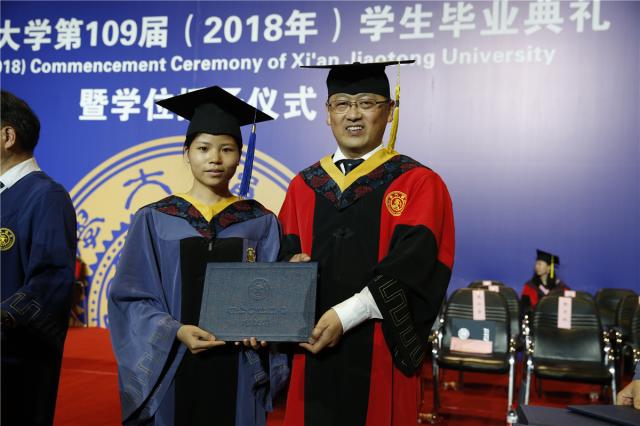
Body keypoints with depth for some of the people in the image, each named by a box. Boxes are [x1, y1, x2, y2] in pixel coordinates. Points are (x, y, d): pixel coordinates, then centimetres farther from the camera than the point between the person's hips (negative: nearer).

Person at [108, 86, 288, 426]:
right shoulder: (153, 220, 1)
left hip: (237, 371, 1)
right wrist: (175, 332, -18)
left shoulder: (261, 223, 3)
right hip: (170, 369, 0)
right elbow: (130, 297, -3)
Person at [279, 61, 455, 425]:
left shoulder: (418, 184, -3)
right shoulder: (304, 186, 11)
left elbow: (412, 263, -14)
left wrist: (344, 315, -23)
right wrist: (294, 262, -13)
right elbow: (287, 249, 11)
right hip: (314, 353, 3)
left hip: (379, 355, -3)